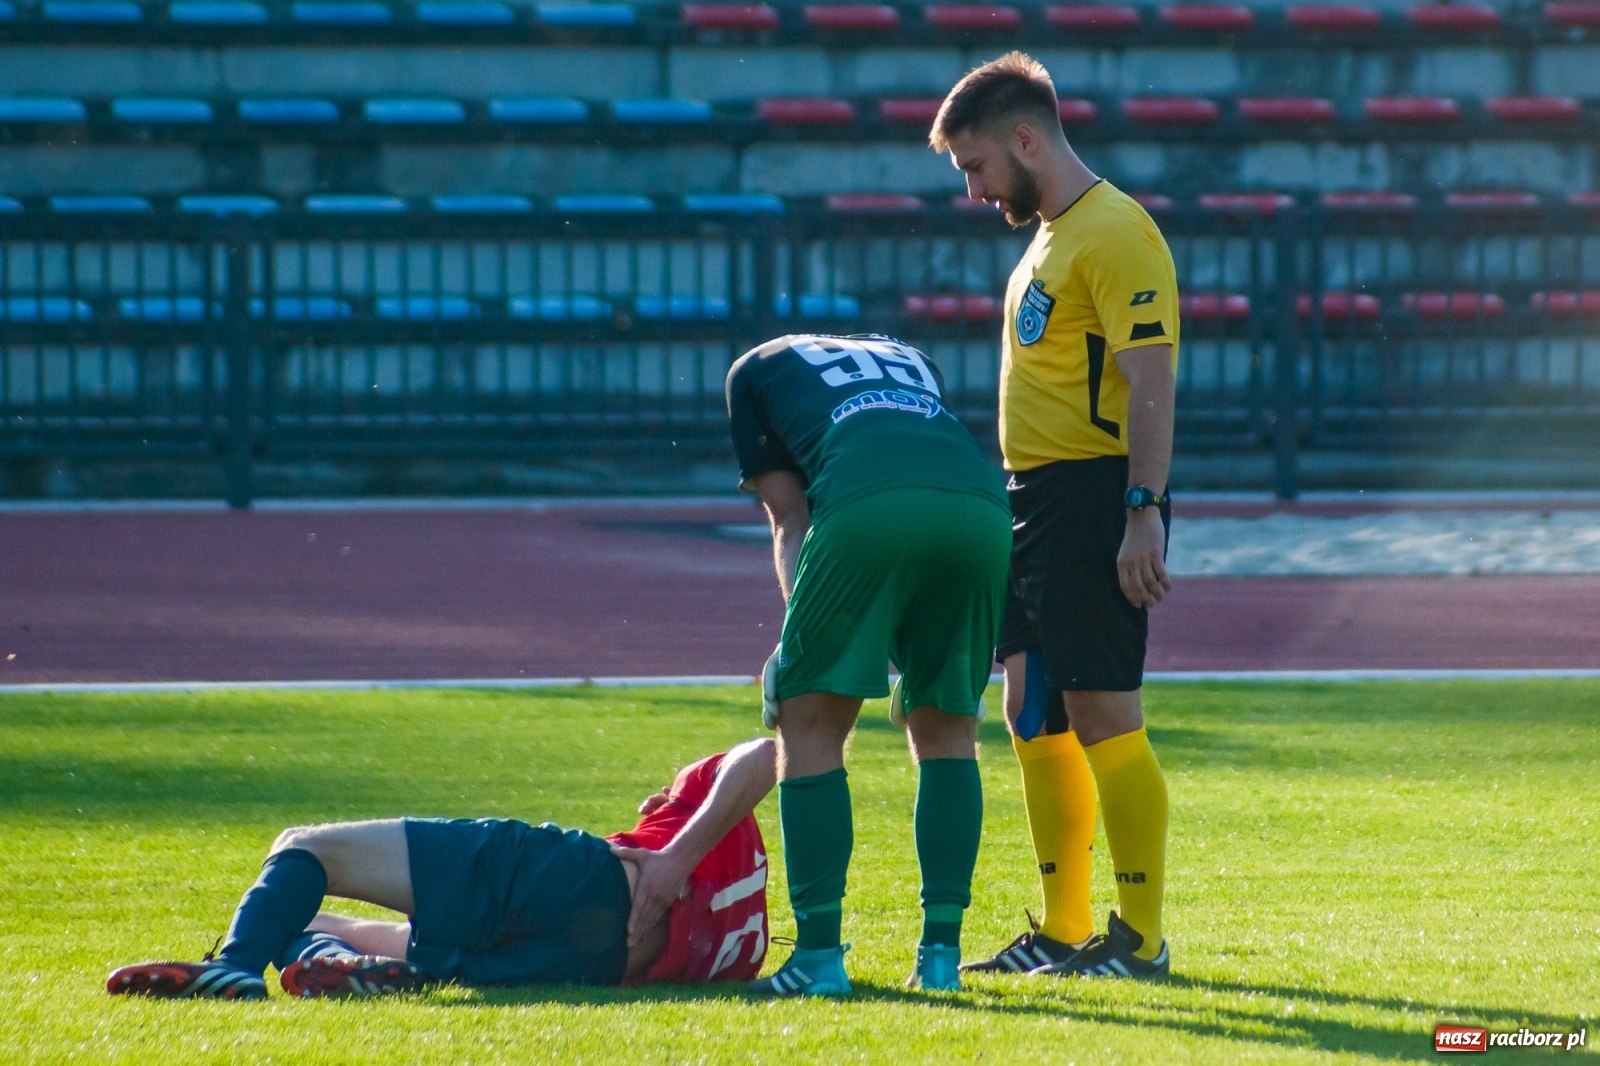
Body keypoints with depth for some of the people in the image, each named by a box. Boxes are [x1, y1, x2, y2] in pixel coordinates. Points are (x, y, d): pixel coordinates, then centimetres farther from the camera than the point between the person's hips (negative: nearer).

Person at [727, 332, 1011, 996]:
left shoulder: (755, 370, 31)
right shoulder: (908, 358, 42)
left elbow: (788, 516, 19)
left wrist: (803, 634, 15)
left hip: (867, 506, -4)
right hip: (983, 507, 4)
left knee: (811, 723, 8)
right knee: (947, 728, 19)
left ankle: (819, 954, 2)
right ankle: (941, 952, 14)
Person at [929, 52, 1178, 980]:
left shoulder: (1114, 234, -13)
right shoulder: (1050, 235, 18)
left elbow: (1152, 385, -19)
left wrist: (1144, 513, -25)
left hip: (1095, 496, -10)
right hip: (1036, 497, 10)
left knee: (1101, 713, -8)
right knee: (1036, 719, 12)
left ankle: (1141, 937, -3)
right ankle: (1062, 933, 19)